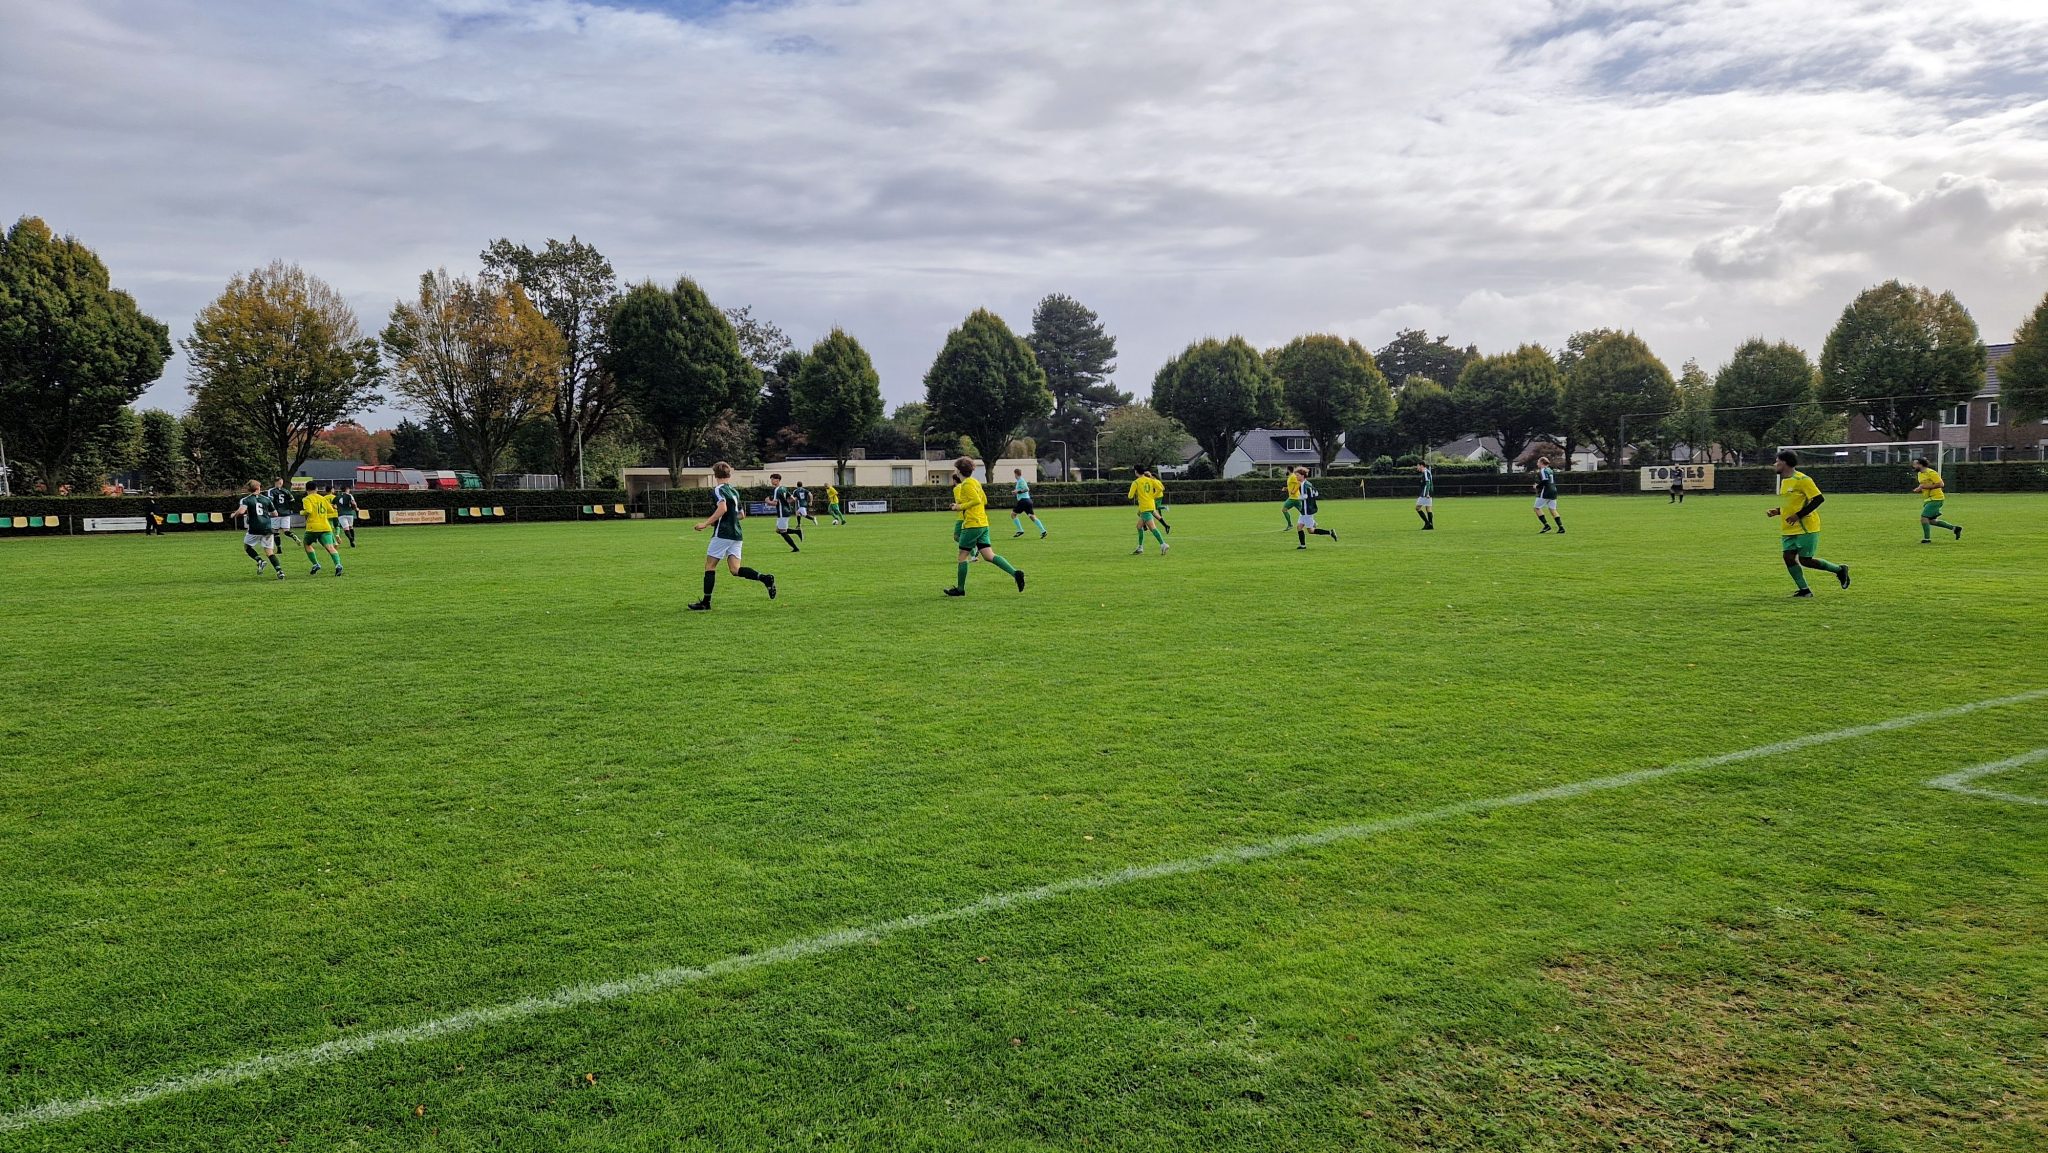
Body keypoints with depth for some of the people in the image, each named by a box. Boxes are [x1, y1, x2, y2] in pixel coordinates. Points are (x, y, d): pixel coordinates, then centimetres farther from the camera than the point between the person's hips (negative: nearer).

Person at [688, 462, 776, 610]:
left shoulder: (718, 489, -7)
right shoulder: (734, 490, 18)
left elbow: (722, 509, -24)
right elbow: (742, 515, 22)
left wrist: (706, 523, -21)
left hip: (722, 534, -7)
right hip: (736, 534, 7)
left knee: (709, 566, 2)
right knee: (735, 569, 3)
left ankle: (706, 603, 3)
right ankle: (765, 578, -16)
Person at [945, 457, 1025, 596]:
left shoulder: (966, 484, -11)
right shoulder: (975, 482, 16)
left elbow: (977, 500, -22)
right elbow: (984, 500, 21)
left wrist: (960, 507, -12)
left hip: (972, 524, -9)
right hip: (983, 524, 9)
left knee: (962, 556, 3)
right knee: (989, 556, 3)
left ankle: (960, 589, 8)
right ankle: (1015, 573, -11)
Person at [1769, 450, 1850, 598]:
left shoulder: (1802, 479, -14)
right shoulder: (1784, 481, 14)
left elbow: (1818, 498, -18)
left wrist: (1798, 515, -21)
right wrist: (1778, 511, 7)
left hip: (1806, 528, -8)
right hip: (1789, 530, 8)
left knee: (1805, 560, -7)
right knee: (1788, 557, -4)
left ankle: (1840, 570, 13)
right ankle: (1804, 590, 3)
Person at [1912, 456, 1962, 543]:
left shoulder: (1931, 473, -16)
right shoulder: (1919, 474, 12)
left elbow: (1940, 484, -22)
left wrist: (1924, 486, -23)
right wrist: (1919, 489, 3)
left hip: (1936, 498, -10)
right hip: (1928, 499, 10)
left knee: (1924, 517, -16)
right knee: (1931, 521, 12)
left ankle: (1927, 539, -8)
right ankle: (1955, 528, 24)